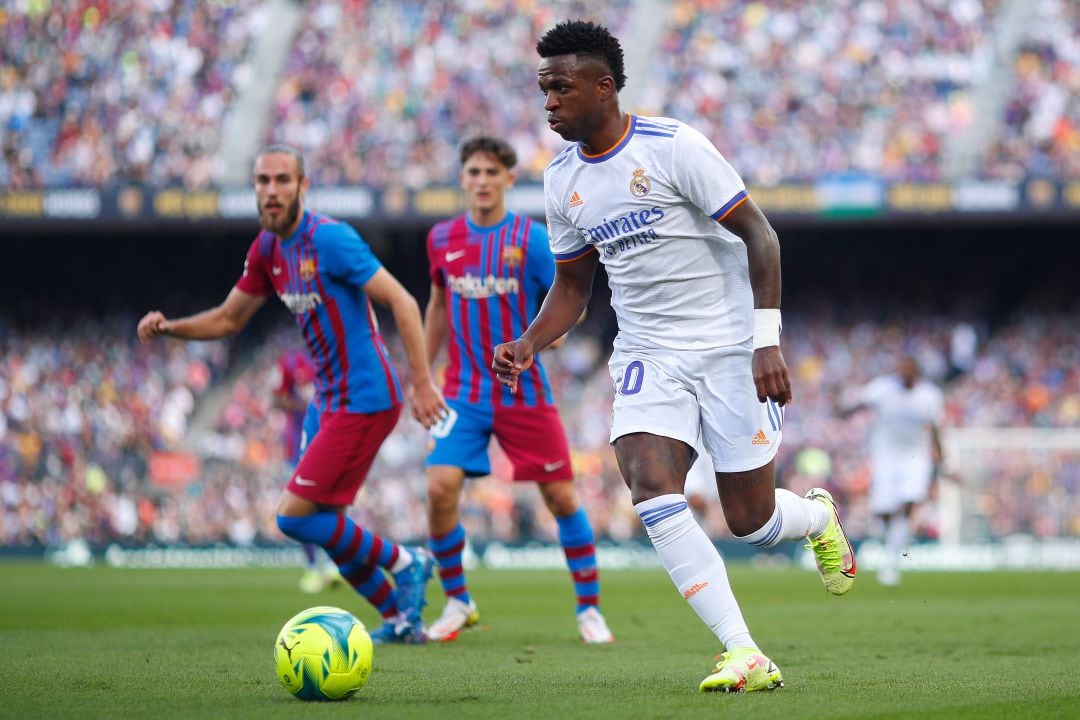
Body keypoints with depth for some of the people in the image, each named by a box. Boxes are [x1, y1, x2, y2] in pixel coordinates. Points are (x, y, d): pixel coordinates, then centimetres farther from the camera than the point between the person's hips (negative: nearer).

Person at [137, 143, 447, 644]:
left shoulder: (329, 238, -17)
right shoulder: (267, 249, 9)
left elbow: (402, 302, -18)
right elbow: (228, 319, 19)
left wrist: (422, 383, -21)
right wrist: (168, 328, 2)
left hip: (364, 400, -9)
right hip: (334, 401, 9)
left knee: (295, 517, -11)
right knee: (330, 533, 11)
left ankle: (402, 563, 3)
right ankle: (401, 618, 22)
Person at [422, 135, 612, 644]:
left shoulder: (531, 238, -6)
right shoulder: (443, 239, 4)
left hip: (524, 390, -2)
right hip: (464, 390, 2)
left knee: (561, 496, 0)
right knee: (440, 487, -15)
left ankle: (589, 608, 16)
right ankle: (457, 601, 4)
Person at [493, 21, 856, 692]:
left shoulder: (674, 146, -14)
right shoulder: (563, 179, 5)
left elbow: (758, 236, -12)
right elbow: (573, 285, 17)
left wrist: (767, 342, -20)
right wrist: (528, 344, -2)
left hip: (730, 347, -5)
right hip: (648, 355, 5)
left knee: (750, 522, -2)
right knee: (649, 484, -22)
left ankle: (820, 516, 38)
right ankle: (744, 654, -20)